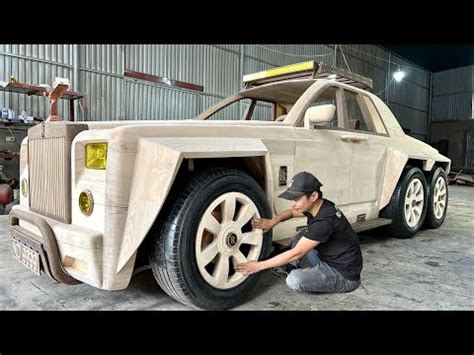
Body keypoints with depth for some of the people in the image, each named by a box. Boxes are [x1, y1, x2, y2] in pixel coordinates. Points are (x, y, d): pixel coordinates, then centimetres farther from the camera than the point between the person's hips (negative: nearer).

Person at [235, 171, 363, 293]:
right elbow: (291, 212, 16)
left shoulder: (325, 220, -29)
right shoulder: (317, 206, -3)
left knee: (294, 280, -25)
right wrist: (273, 221, -5)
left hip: (345, 275, -9)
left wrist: (259, 266, -22)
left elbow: (296, 253, -27)